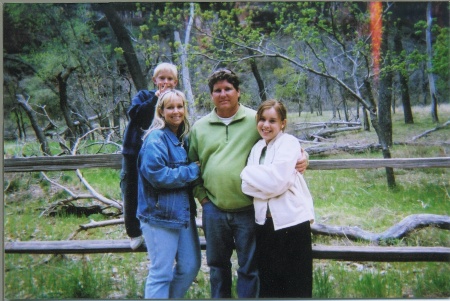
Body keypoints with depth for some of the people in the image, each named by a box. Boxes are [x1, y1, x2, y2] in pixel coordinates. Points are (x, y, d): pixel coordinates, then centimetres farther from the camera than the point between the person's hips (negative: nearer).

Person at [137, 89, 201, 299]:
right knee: (161, 273, 0)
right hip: (160, 214, -8)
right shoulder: (156, 139, -13)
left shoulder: (183, 138, 12)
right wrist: (193, 170, -14)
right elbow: (157, 175, -23)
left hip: (183, 211, 8)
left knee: (190, 266, 15)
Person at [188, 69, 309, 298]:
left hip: (248, 210, -3)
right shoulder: (199, 127, 7)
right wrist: (201, 196, 5)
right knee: (217, 265, 19)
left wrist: (300, 158, -15)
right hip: (213, 210, 3)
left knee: (249, 268, 9)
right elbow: (192, 166, 13)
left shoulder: (255, 120, -1)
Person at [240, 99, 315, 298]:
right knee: (268, 285, 16)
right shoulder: (257, 148, 11)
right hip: (265, 222, 6)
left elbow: (277, 181, -19)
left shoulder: (289, 143, -7)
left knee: (296, 286, 5)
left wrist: (248, 172, -7)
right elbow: (247, 186, 1)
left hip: (291, 221, -6)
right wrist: (264, 181, -16)